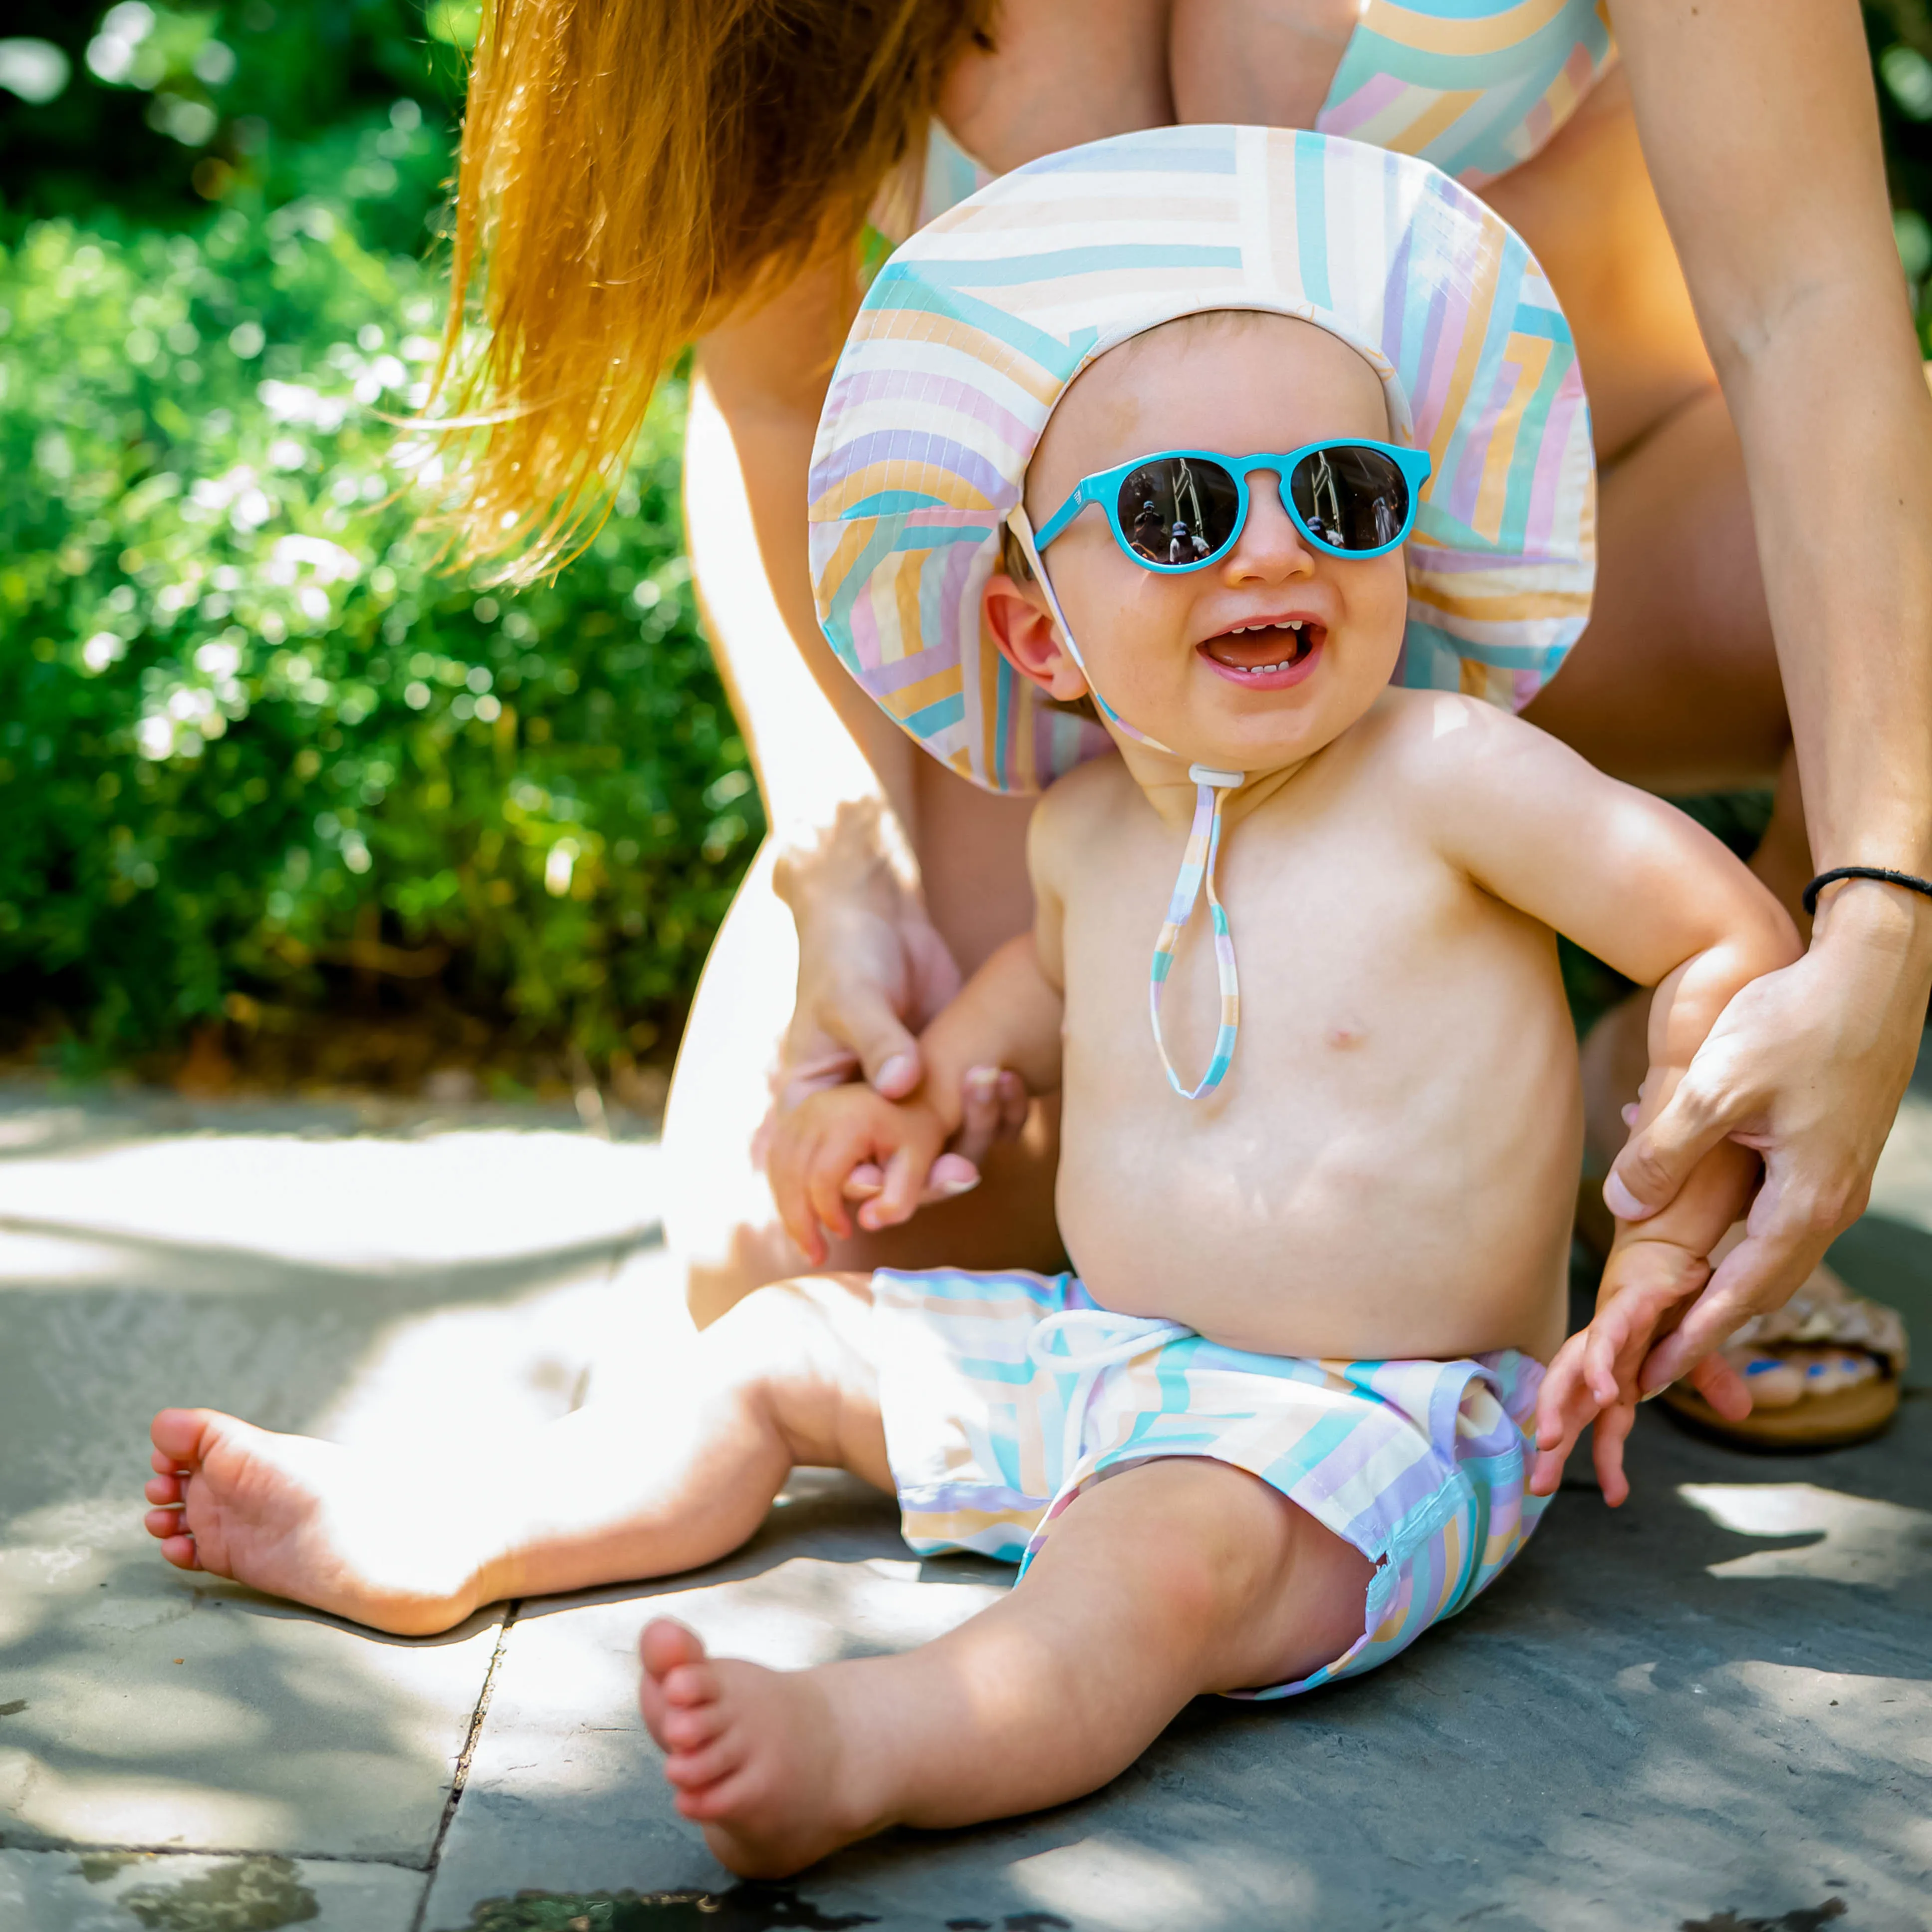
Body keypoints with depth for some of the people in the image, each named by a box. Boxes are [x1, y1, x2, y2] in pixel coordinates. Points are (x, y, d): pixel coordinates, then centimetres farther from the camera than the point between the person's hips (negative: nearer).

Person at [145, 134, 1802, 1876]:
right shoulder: (1090, 827, 4)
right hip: (1112, 1358, 8)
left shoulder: (1452, 777, -15)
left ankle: (854, 1745, -57)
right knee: (786, 1345, 12)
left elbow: (1734, 947, -10)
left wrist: (1663, 1262, -14)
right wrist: (934, 1084, 13)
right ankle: (440, 1546, 14)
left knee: (1159, 1557, -38)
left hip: (1376, 1422, -7)